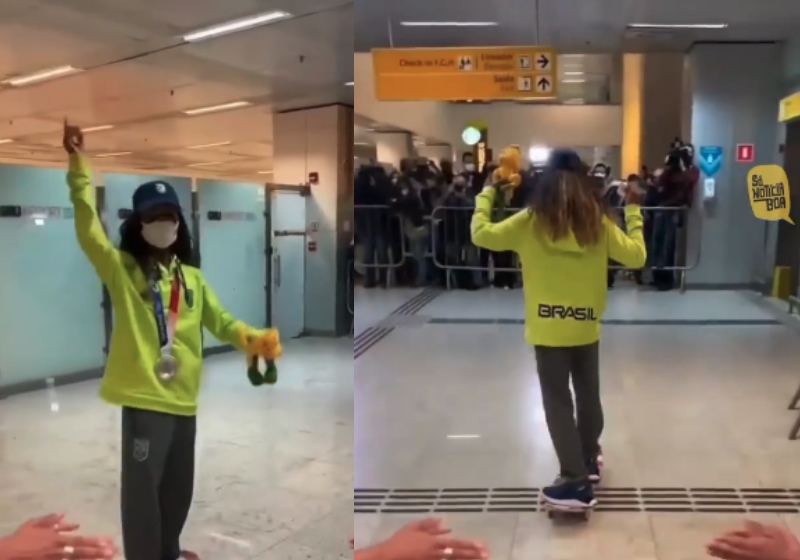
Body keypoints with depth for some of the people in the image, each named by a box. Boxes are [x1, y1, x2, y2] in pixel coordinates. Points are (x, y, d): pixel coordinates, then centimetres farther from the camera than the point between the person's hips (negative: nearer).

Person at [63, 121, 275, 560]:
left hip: (184, 398, 6)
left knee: (179, 483, 19)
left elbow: (219, 320, 11)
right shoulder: (122, 269, -3)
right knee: (142, 484, -2)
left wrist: (252, 338, -9)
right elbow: (88, 229, -16)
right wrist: (78, 167, -24)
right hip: (144, 397, -5)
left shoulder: (192, 277, 11)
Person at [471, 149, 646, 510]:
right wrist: (633, 211, 14)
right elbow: (636, 256, 3)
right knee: (589, 396, 20)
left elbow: (480, 234, -3)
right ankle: (590, 461, 39)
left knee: (558, 402, 3)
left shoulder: (530, 222, -9)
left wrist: (486, 193, 11)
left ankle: (577, 483, 2)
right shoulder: (598, 223, -3)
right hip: (586, 329, 3)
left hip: (548, 331, -3)